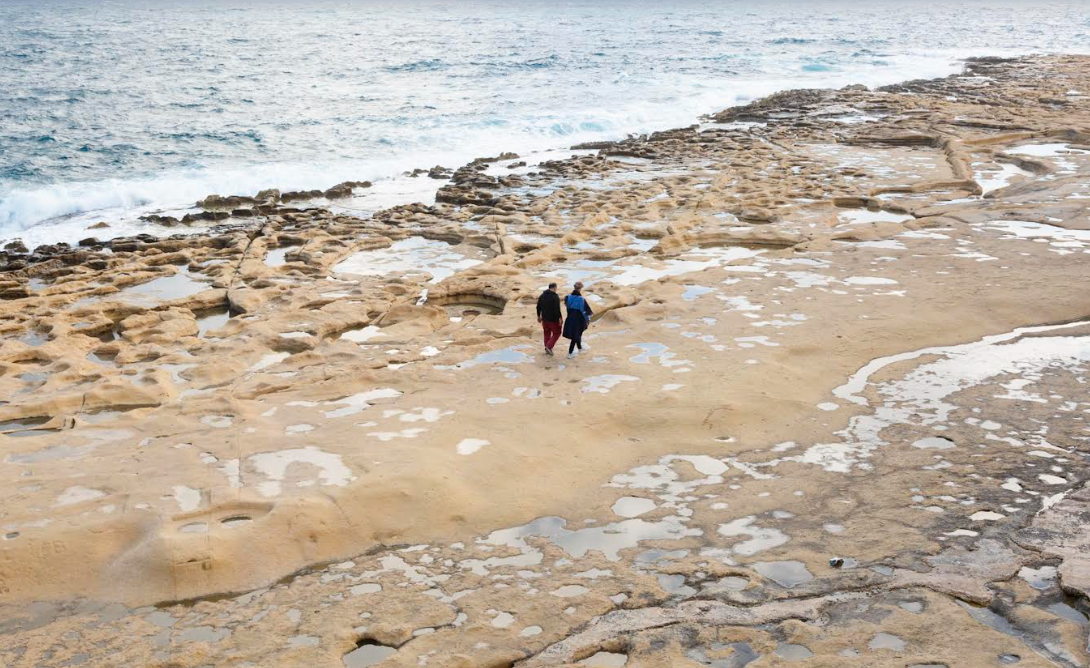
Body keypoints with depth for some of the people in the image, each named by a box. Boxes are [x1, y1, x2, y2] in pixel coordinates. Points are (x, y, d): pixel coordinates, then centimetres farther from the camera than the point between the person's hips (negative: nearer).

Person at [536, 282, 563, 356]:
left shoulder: (542, 296, 6)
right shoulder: (555, 296, -17)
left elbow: (538, 307, 11)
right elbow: (557, 309, -23)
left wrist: (539, 316, 22)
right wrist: (560, 318, -19)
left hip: (544, 318, 7)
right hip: (553, 319, -7)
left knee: (547, 333, 17)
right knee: (556, 333, 6)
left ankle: (547, 349, 20)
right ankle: (549, 346, -7)